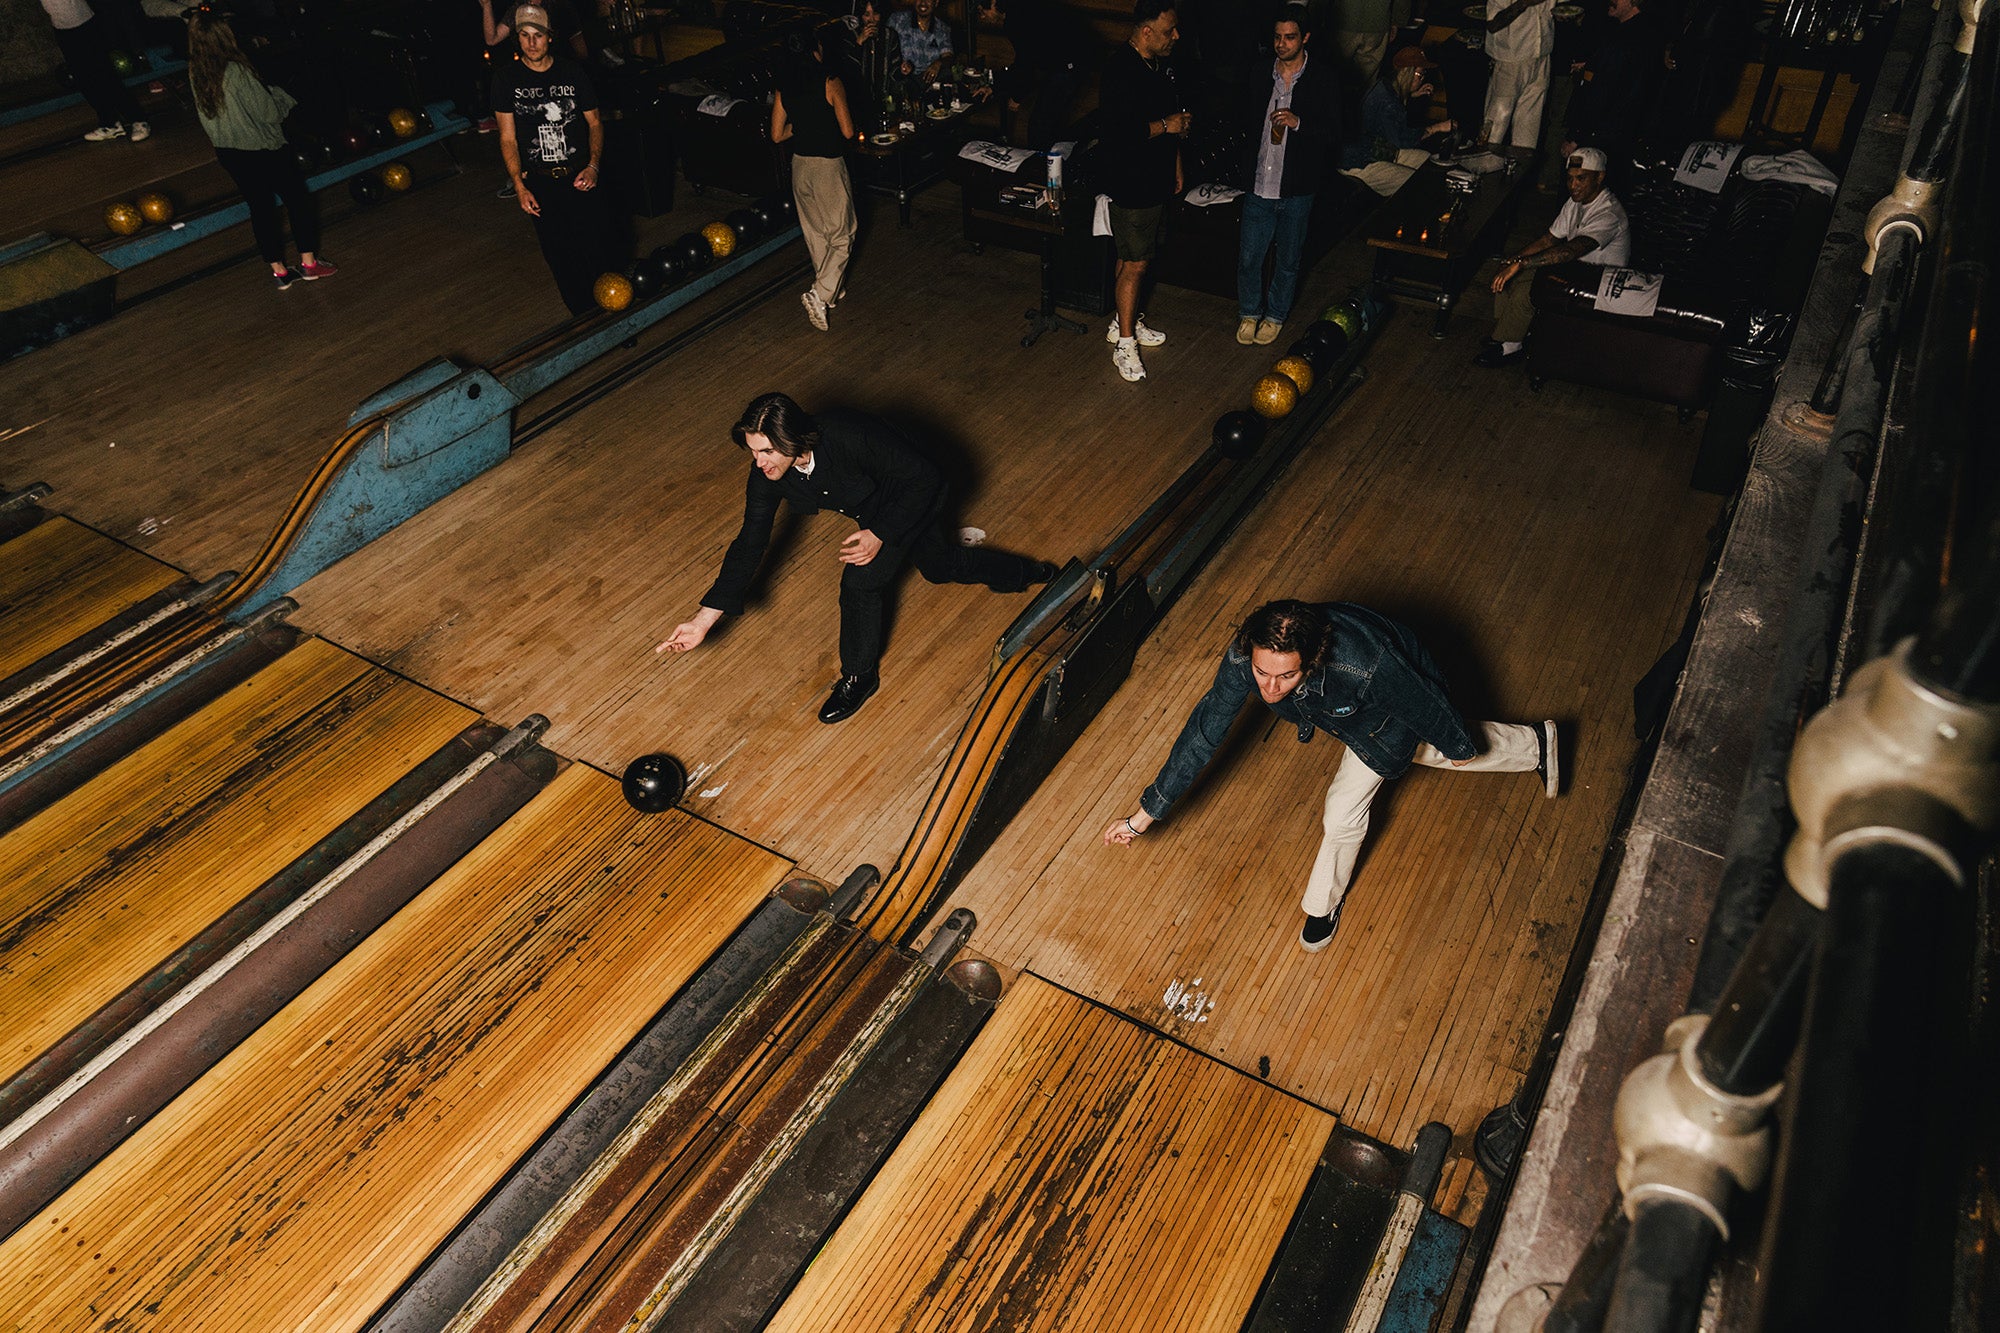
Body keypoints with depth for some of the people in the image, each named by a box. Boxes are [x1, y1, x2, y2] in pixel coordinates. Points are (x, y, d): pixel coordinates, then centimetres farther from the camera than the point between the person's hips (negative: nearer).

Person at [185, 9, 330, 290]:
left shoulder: (195, 74, -2)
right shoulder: (236, 71, -22)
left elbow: (204, 117, 7)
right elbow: (267, 111, -16)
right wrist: (282, 98, 2)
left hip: (227, 153, 6)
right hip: (261, 150, -6)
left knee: (260, 209, 14)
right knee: (299, 200, 10)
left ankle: (279, 271, 18)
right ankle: (308, 262, 13)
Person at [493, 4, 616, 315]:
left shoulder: (573, 70, 1)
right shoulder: (506, 77, -2)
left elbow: (594, 122, 9)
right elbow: (508, 137, 0)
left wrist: (593, 166, -7)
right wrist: (519, 186, -8)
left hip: (580, 176, 0)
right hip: (540, 184, 0)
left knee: (598, 251, 0)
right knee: (560, 257, 4)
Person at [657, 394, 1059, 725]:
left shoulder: (852, 437, -43)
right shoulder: (768, 471, -26)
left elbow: (925, 478, -32)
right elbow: (750, 542, -21)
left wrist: (880, 535, -37)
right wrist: (703, 620, -26)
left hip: (914, 501, -7)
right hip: (873, 509, 7)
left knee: (860, 580, -22)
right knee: (940, 567, 27)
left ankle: (860, 675, 5)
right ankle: (1029, 573, 55)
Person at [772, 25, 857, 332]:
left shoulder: (783, 90, -1)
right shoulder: (830, 83, -16)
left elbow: (777, 135, 4)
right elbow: (848, 131, -15)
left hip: (800, 165, 6)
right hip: (829, 166, -6)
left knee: (815, 233, 20)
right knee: (842, 235, 5)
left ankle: (833, 289, 34)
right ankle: (820, 295, -9)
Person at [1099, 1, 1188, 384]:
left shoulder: (1161, 65, 7)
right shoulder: (1120, 71, -22)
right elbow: (1115, 132, -30)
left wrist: (1176, 165, 24)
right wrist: (1165, 126, -23)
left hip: (1156, 179, 9)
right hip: (1130, 184, -9)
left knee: (1133, 258, 19)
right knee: (1134, 264, -3)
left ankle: (1125, 321, 34)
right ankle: (1125, 344, 7)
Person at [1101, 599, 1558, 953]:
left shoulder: (1364, 665, -51)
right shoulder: (1245, 657, -39)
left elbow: (1427, 706, -30)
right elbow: (1204, 732, -29)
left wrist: (1459, 746, -9)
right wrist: (1145, 813, -28)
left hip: (1393, 708, -5)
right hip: (1337, 706, 5)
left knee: (1344, 811, -3)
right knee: (1424, 750, 30)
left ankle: (1324, 903, 31)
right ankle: (1533, 745, 57)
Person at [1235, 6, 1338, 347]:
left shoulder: (1323, 81, -6)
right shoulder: (1260, 76, 3)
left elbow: (1333, 134, -7)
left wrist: (1298, 122, -23)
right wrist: (1244, 168, 10)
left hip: (1297, 190, -2)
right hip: (1259, 187, 2)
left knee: (1287, 261, 12)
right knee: (1248, 257, 7)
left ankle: (1275, 315, 34)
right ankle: (1249, 312, 31)